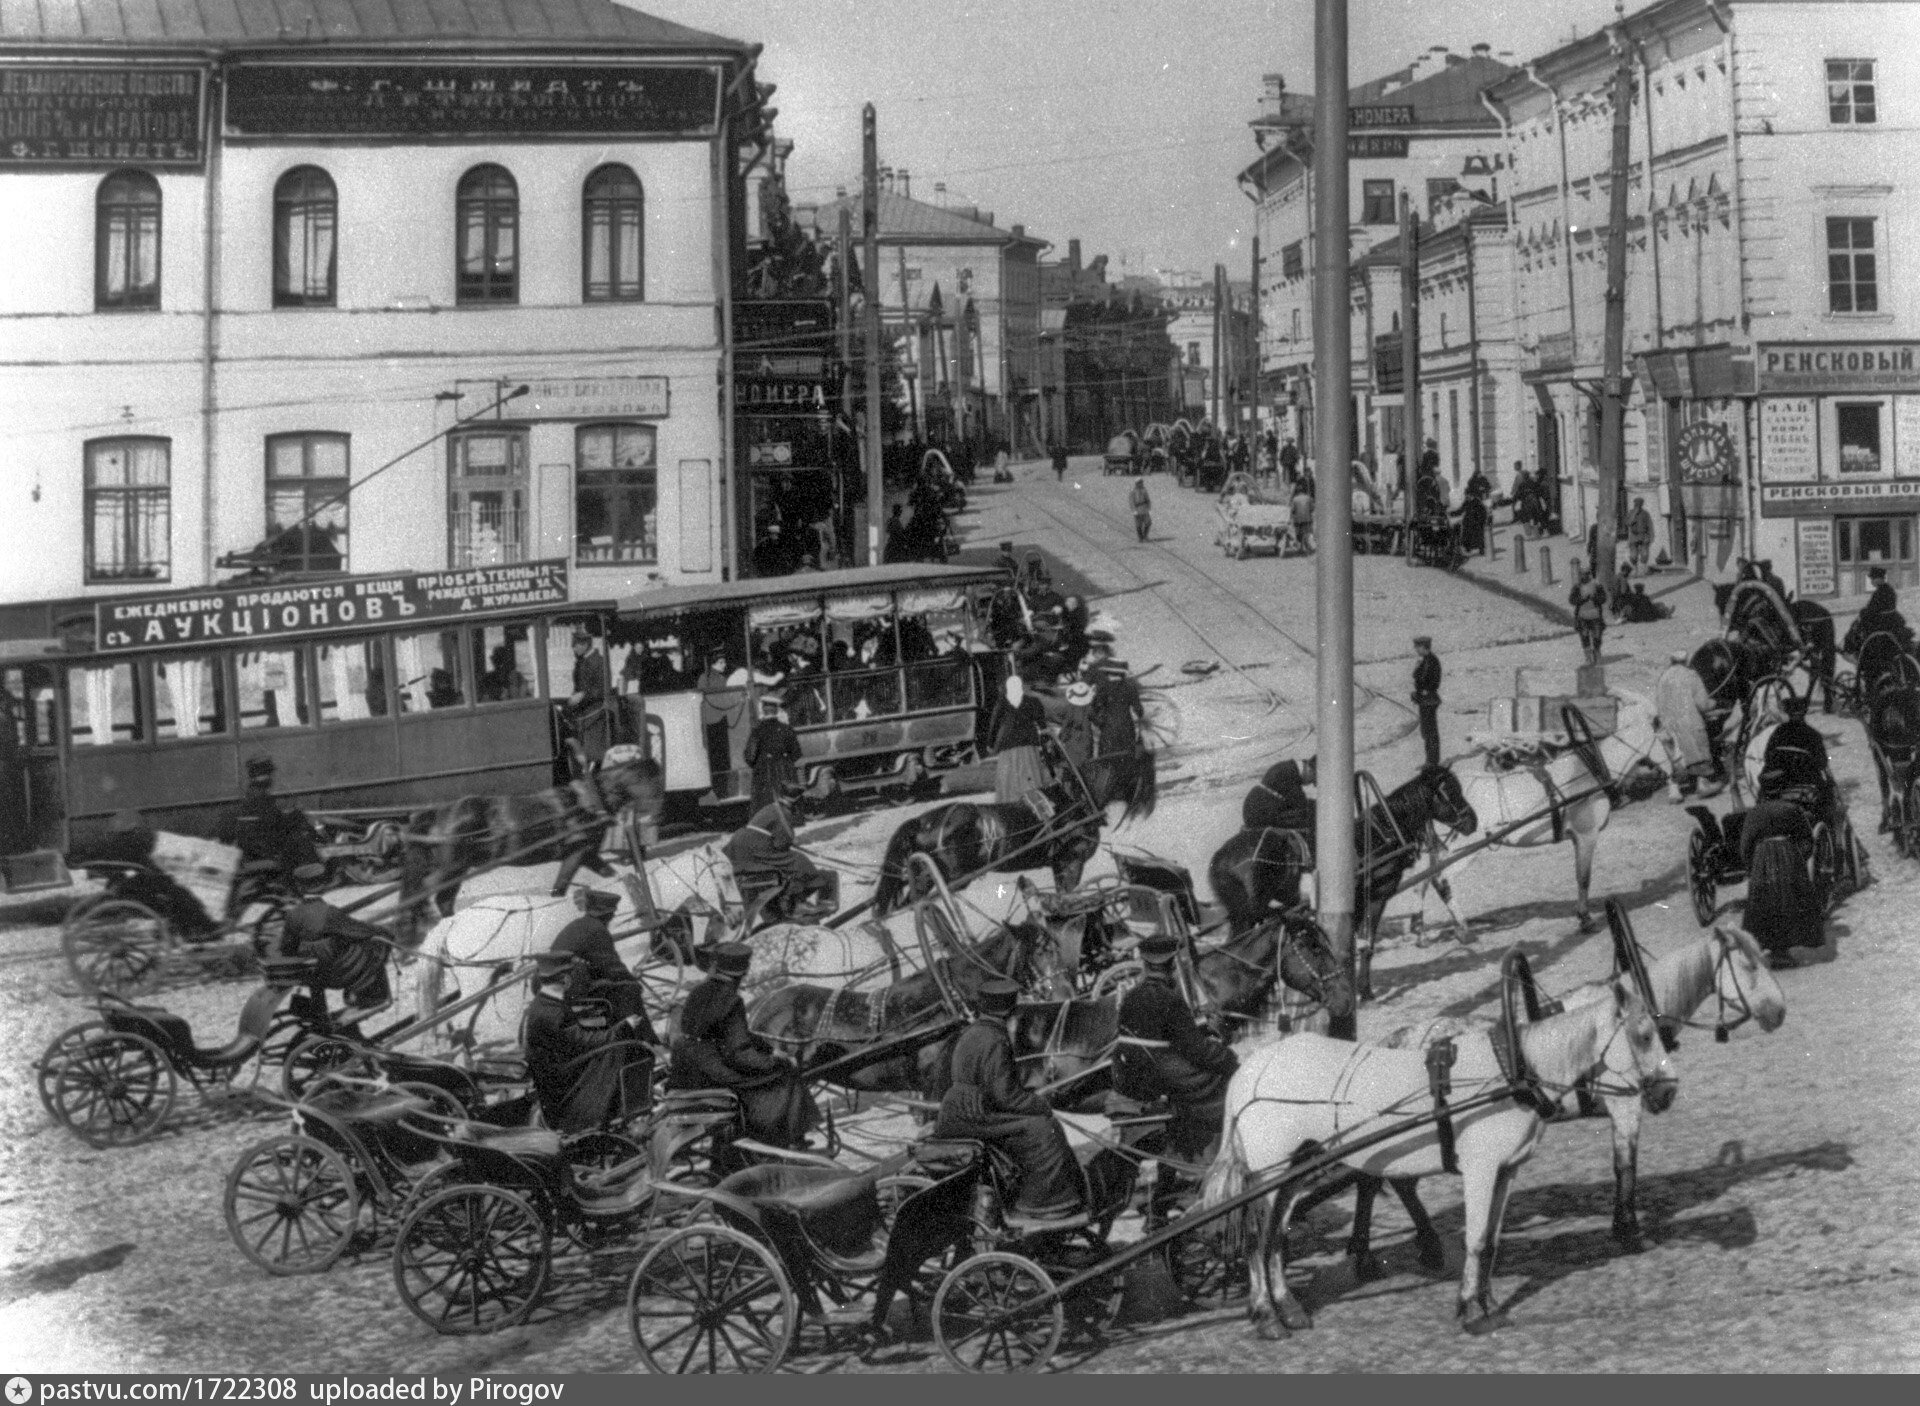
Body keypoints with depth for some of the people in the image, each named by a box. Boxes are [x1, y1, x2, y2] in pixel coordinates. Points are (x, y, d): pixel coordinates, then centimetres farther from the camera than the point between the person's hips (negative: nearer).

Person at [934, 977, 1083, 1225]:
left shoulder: (971, 1033, 15)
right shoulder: (994, 1042, -18)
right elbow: (1004, 1095, -21)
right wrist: (1040, 1105, -7)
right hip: (969, 1118, -10)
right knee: (1039, 1130, -13)